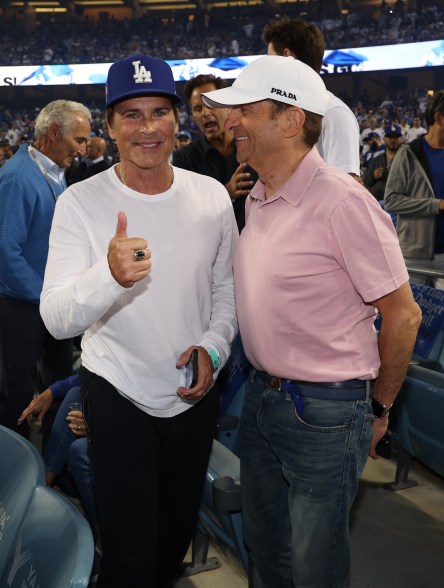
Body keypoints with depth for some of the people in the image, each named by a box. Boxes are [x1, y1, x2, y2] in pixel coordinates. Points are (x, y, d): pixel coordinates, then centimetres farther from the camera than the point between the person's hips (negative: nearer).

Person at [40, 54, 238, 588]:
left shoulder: (211, 195, -4)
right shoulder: (81, 203, -15)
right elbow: (56, 319, -21)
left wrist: (214, 346, -9)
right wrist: (109, 277, -41)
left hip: (195, 394, 4)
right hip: (117, 397, -3)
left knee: (178, 531, 24)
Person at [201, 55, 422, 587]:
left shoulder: (342, 202, -21)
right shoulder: (257, 199, 5)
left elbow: (403, 314, -16)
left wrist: (377, 408, -3)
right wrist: (265, 383, 15)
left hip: (325, 412, -7)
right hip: (261, 395, 8)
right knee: (263, 543, 24)